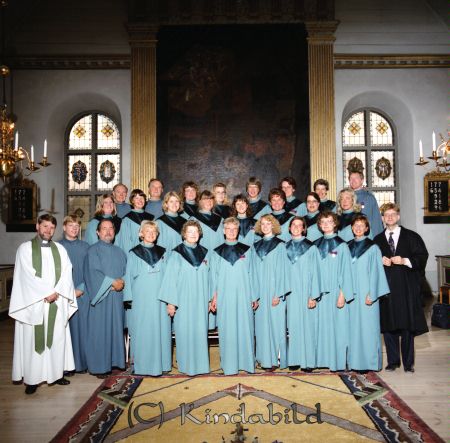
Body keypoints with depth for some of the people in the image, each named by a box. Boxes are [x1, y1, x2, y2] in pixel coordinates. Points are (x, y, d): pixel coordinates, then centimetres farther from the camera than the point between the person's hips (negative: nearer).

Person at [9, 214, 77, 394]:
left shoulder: (60, 249, 11)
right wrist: (46, 293, -12)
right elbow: (28, 276, -8)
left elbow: (66, 273, 3)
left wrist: (56, 292, -11)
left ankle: (56, 373, 17)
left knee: (58, 337, 7)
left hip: (57, 302, 3)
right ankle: (32, 379, 10)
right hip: (34, 303, -3)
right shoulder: (25, 248, 1)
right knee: (33, 339, 0)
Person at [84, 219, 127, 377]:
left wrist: (121, 282, -9)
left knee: (115, 328, 8)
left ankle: (114, 361, 17)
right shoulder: (93, 251, -1)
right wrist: (112, 282, -15)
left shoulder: (119, 252, 16)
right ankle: (100, 366, 7)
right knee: (100, 330, -1)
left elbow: (125, 271, 10)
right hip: (101, 297, -5)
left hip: (117, 297, 5)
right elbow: (93, 273, -11)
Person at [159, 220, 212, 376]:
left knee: (200, 332, 6)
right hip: (183, 301, -3)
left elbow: (208, 277, 9)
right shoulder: (177, 254, -5)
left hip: (200, 301, 3)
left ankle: (200, 363, 20)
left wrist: (209, 299, 8)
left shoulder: (204, 253, 7)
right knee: (185, 332, 3)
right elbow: (170, 278, -6)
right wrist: (170, 302, -9)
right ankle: (187, 365, 17)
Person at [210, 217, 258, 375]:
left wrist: (254, 297, 3)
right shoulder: (217, 252, 6)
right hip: (224, 297, 0)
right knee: (227, 331, 3)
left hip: (243, 296, 0)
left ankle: (246, 362, 14)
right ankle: (229, 364, 13)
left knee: (245, 328, 2)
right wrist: (214, 298, 2)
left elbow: (251, 275, 6)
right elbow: (214, 277, 7)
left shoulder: (246, 250, 5)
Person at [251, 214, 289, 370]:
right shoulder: (256, 246, 11)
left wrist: (278, 294, -14)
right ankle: (264, 357, 17)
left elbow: (282, 270, -7)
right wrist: (254, 294, 3)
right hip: (260, 291, 4)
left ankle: (275, 358, 8)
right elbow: (254, 271, 10)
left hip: (274, 291, -4)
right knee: (261, 325, 7)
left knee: (275, 323, -1)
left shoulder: (280, 245, -3)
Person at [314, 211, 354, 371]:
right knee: (322, 326, 6)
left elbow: (346, 271, -6)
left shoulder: (341, 245, -2)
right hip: (320, 292, 4)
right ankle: (323, 358, 16)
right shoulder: (316, 245, 9)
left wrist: (343, 294, -12)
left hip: (335, 292, -3)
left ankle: (338, 361, 11)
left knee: (337, 326, 1)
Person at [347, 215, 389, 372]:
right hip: (351, 294, 4)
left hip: (366, 294, -4)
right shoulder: (347, 247, 10)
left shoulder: (372, 248, -2)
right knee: (353, 326, 6)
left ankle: (368, 361, 8)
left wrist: (371, 294, -13)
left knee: (367, 326, -1)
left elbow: (375, 272, -6)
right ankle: (354, 360, 15)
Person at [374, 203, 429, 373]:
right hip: (386, 286, 2)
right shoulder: (377, 240, 13)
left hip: (407, 287, -2)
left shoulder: (411, 236, 5)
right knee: (388, 325, 4)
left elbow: (422, 256, 0)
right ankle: (393, 361, 16)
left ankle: (408, 363, 12)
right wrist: (380, 261, -5)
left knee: (407, 324, 0)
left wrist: (405, 261, -13)